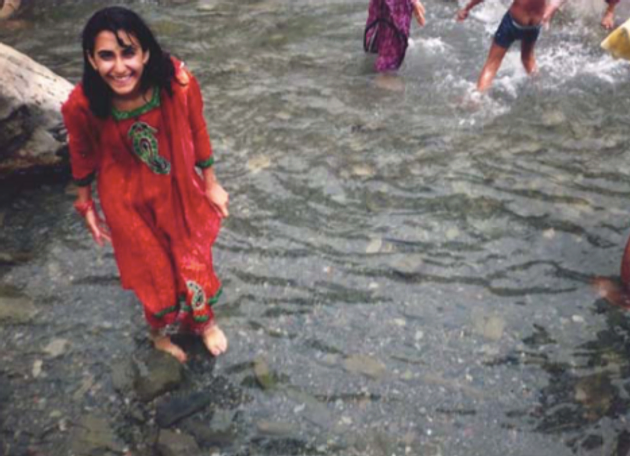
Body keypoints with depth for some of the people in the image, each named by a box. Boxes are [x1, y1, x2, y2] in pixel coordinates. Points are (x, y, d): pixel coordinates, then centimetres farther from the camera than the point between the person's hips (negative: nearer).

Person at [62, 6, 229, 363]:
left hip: (179, 189, 1)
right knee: (152, 269, 20)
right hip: (128, 199, -1)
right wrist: (86, 205, 5)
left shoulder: (178, 83, -27)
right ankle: (161, 333, 54)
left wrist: (210, 183, 2)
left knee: (194, 259, 21)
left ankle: (203, 320, 55)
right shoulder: (82, 105, -28)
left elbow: (197, 132, -9)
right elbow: (83, 155, -8)